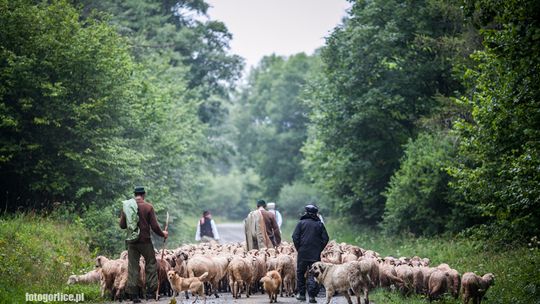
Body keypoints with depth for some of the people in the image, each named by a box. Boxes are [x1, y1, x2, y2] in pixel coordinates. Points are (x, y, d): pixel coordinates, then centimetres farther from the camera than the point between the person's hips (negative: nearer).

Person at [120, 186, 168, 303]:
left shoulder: (126, 207, 1)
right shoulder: (148, 207, -7)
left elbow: (122, 225, 6)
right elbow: (154, 226, -7)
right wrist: (163, 234, 10)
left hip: (131, 242, 3)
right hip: (145, 241, -3)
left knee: (132, 267, 7)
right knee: (151, 265, 11)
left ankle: (133, 294, 6)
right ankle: (151, 291, 7)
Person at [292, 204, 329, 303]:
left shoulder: (301, 223, 0)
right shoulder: (319, 224, 5)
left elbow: (295, 237, -6)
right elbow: (325, 239, 2)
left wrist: (298, 248, 4)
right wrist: (319, 249, 9)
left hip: (303, 253, -1)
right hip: (316, 254, 1)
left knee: (300, 273, 13)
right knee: (313, 274, 2)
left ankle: (301, 294, 15)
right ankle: (312, 296, -6)